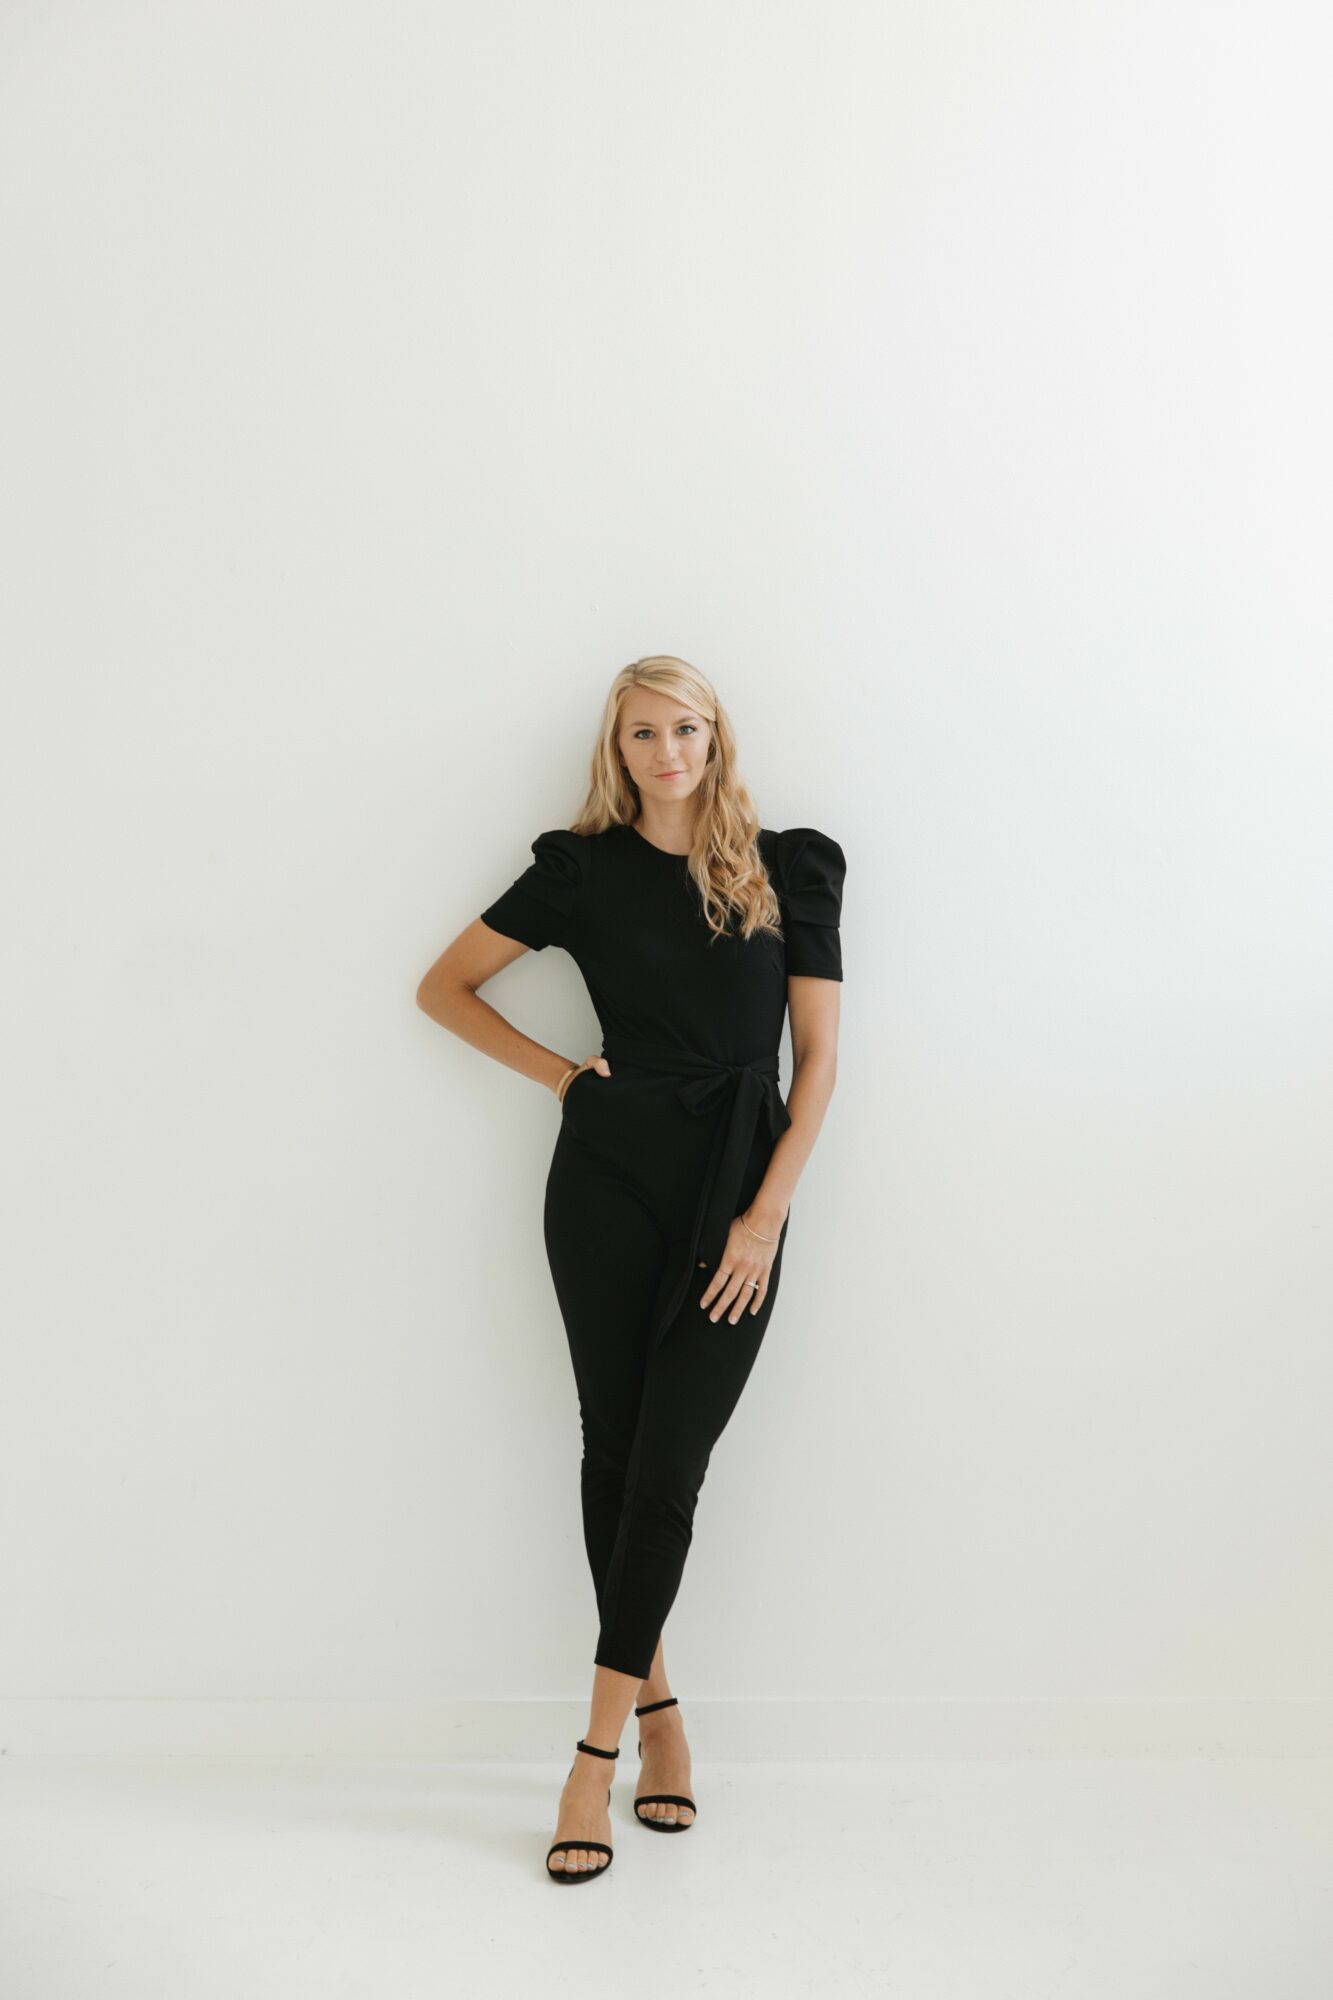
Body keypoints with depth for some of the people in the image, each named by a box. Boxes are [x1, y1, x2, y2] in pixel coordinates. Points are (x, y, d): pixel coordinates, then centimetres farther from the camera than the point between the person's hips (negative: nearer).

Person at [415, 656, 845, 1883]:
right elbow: (445, 985, 13)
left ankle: (598, 1751, 2)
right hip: (607, 1183, 1)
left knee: (667, 1471, -5)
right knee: (614, 1452, 6)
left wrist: (766, 1217, -7)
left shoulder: (788, 871, 4)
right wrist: (554, 1070, 1)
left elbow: (819, 1058, 1)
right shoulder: (582, 869, 5)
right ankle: (659, 1707, 24)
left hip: (738, 1193, -1)